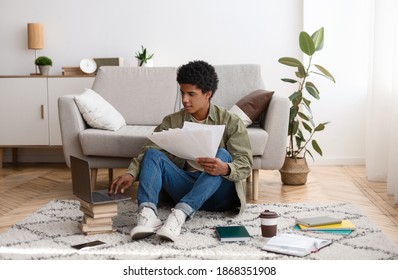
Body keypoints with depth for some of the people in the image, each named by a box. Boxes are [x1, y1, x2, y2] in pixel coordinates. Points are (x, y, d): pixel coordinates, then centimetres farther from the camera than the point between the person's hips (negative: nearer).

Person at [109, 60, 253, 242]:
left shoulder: (231, 122, -1)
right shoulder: (172, 122, 7)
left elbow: (245, 165, -10)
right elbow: (148, 152, -4)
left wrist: (225, 169, -34)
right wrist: (131, 173, -25)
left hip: (219, 194, -2)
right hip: (186, 188, 2)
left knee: (222, 154, -30)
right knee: (153, 154, -17)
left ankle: (180, 213, -44)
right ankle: (147, 213, -42)